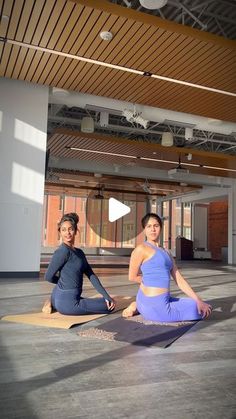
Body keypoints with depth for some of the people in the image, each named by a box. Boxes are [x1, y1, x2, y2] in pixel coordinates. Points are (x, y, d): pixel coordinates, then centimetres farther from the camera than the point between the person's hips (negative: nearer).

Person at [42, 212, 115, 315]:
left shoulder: (79, 252, 9)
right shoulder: (63, 251, -17)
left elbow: (91, 276, 7)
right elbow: (48, 277, -13)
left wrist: (107, 296, 1)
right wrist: (63, 281, 6)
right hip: (67, 302, -8)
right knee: (109, 306, 3)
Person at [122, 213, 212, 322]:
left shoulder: (166, 253, 14)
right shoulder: (141, 249, -9)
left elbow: (180, 280, 9)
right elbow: (132, 277, -3)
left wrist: (198, 300, 1)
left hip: (163, 300, 8)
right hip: (154, 304, -8)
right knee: (199, 310, 1)